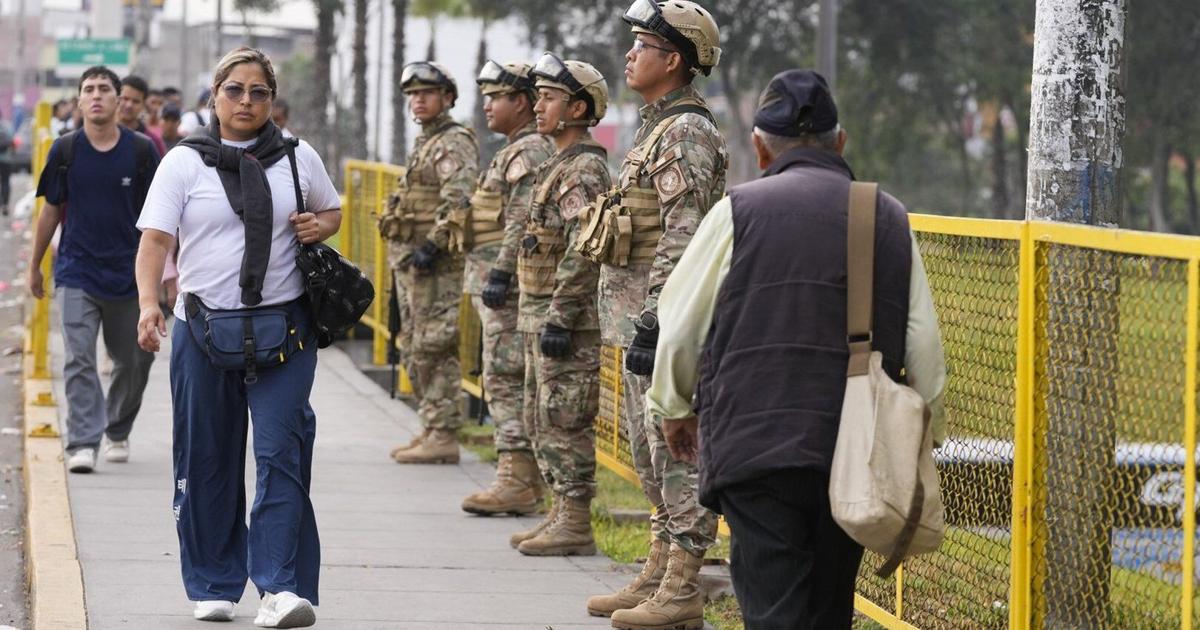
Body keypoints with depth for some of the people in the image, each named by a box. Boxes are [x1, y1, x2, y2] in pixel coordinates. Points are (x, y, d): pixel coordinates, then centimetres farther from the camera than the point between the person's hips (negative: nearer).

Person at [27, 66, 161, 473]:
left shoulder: (141, 150, -1)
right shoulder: (65, 150, 0)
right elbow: (51, 211, 9)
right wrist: (34, 267, 13)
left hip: (129, 274, 1)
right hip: (77, 273, -1)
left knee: (134, 362, 10)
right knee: (79, 361, -11)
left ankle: (118, 432, 32)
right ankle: (82, 444, -13)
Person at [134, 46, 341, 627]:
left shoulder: (298, 159, 8)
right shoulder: (185, 163, 2)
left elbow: (333, 210, 25)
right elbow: (155, 238, -6)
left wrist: (320, 225, 1)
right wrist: (148, 302, -23)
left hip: (283, 328, 0)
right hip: (204, 328, 0)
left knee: (282, 453, -10)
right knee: (207, 459, 6)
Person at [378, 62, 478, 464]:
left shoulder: (454, 143, -10)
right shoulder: (425, 144, 21)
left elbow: (458, 200, -22)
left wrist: (432, 245, -26)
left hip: (437, 264, -11)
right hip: (411, 261, 11)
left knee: (435, 348, -10)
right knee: (415, 348, 12)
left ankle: (443, 437, -10)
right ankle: (431, 431, 18)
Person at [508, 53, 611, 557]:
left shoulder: (584, 171, -15)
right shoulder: (561, 167, 18)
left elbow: (582, 254, -22)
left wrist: (559, 319, -24)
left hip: (567, 321, -11)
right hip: (541, 317, 11)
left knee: (565, 422, -7)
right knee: (540, 420, 14)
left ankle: (576, 526, -4)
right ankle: (563, 513, 20)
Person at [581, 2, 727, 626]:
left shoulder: (688, 132, -14)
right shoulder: (657, 127, 18)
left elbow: (682, 240, -21)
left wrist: (653, 323, -24)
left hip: (668, 321, -11)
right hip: (640, 318, 11)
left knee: (677, 451, -7)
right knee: (650, 451, 14)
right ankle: (658, 574, 21)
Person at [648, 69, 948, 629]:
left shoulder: (739, 210, 0)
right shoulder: (890, 219, 10)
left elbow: (680, 325, 5)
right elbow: (925, 350, 8)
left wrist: (675, 406, 22)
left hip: (755, 443, -3)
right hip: (857, 453, 4)